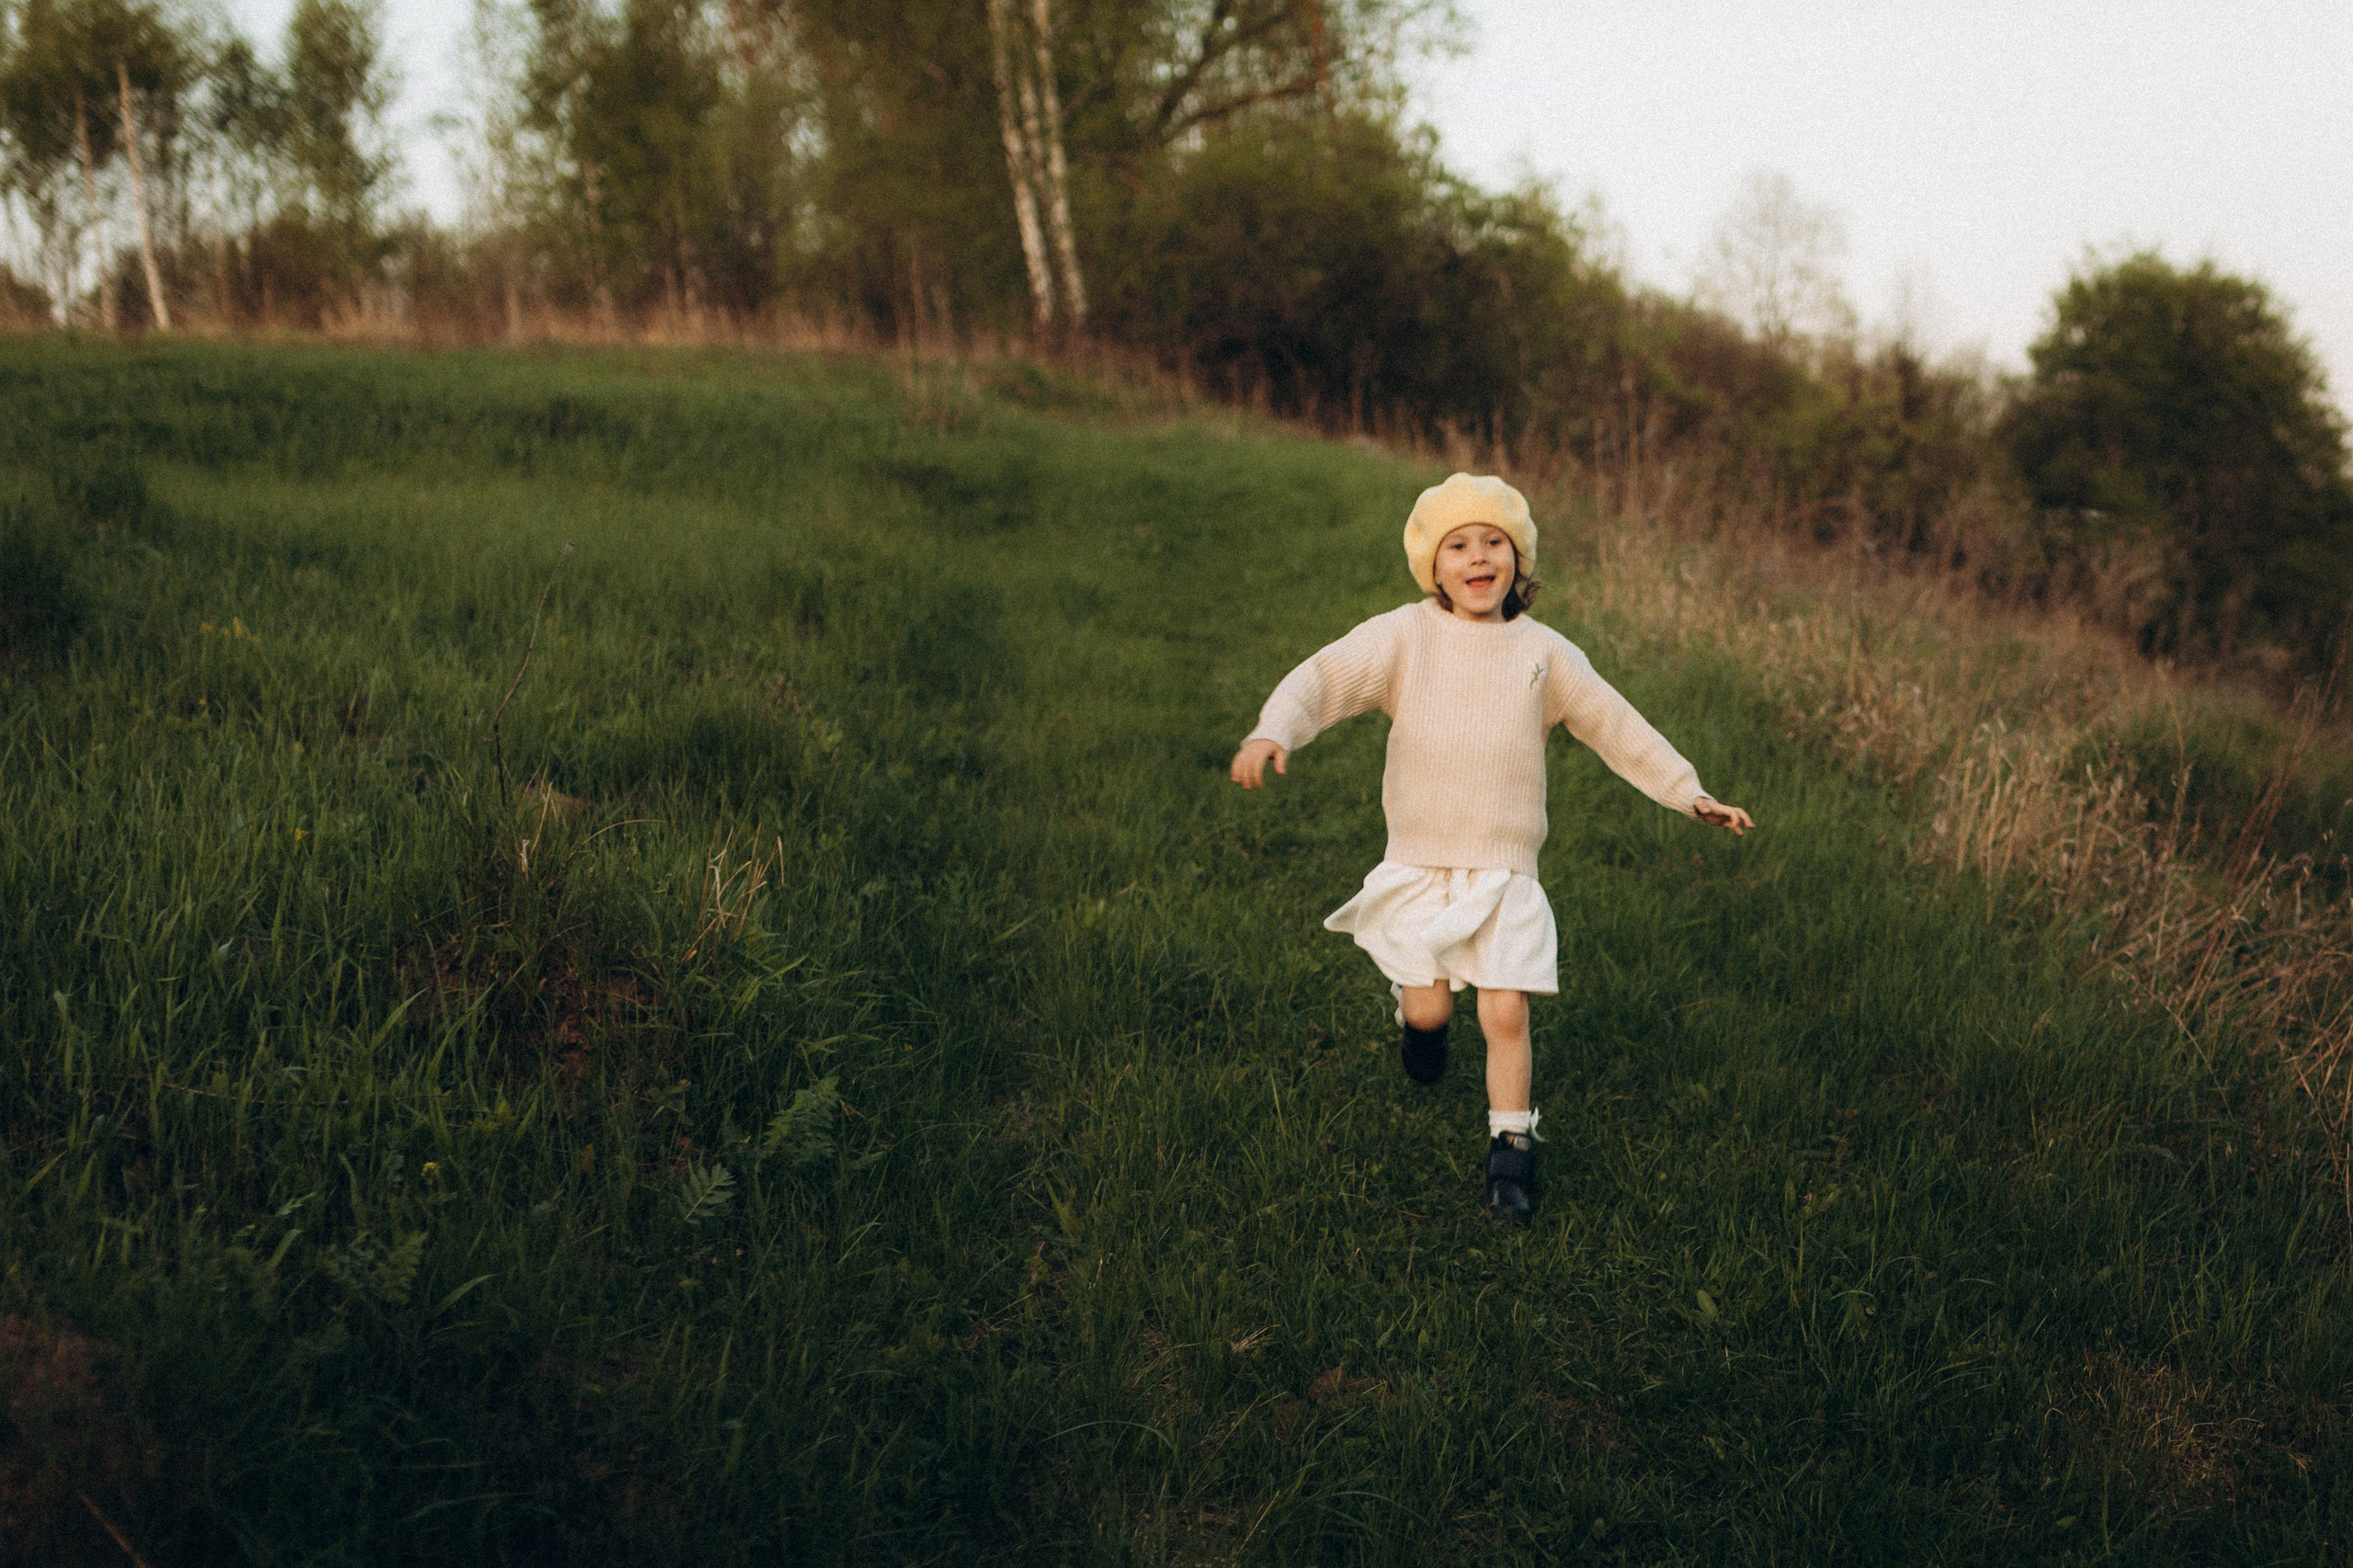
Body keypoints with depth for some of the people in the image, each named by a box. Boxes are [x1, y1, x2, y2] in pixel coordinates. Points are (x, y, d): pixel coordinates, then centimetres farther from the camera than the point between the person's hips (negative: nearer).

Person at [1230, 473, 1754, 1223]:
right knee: (1429, 1009, 0)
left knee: (1505, 1016, -5)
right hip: (1419, 865, -1)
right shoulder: (1403, 636, -5)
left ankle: (1511, 1154, 11)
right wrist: (1272, 734, -33)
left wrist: (1688, 793, 8)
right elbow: (1320, 681, -13)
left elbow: (1618, 727, 10)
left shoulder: (1543, 652, 2)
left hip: (1505, 871, 1)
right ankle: (1413, 1007, 38)